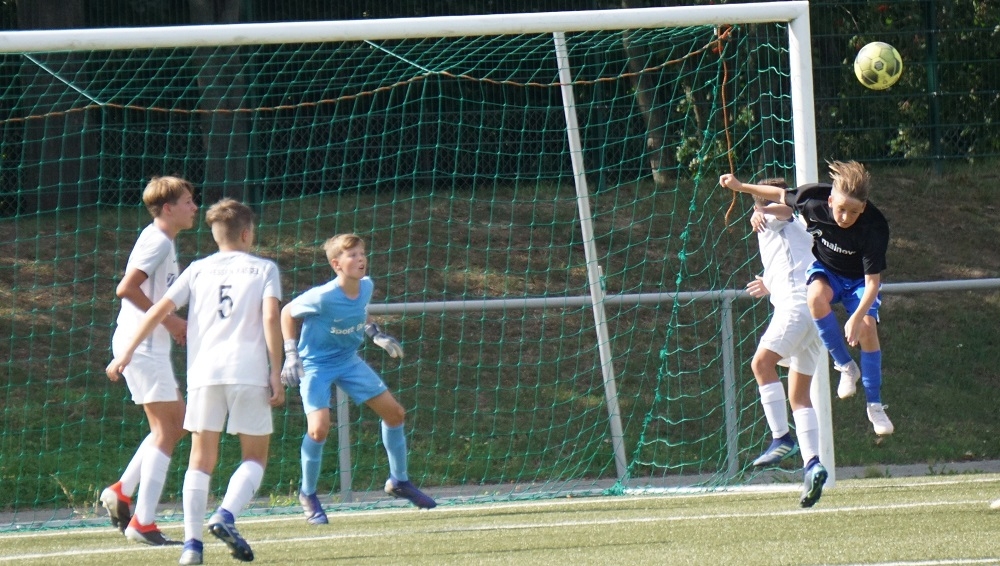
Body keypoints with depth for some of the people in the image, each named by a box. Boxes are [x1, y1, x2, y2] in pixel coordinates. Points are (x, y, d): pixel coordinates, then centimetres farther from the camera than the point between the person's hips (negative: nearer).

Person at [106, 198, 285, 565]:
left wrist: (127, 353, 7)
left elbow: (160, 310, 6)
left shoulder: (199, 270, 15)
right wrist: (276, 375, -4)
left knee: (201, 460, 10)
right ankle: (225, 516, -15)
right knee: (254, 458, 10)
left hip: (204, 371, 2)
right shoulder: (264, 269, 8)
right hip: (249, 372, -2)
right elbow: (271, 318, -6)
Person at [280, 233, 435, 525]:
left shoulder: (366, 287, -10)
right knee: (319, 428, -23)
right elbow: (287, 313, -12)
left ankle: (398, 481, 25)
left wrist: (376, 334, 5)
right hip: (316, 363, -7)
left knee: (395, 413, 5)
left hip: (349, 360, 7)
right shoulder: (322, 298, -29)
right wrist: (291, 354, -17)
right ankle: (308, 494, 1)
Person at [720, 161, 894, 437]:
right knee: (816, 297, -34)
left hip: (859, 278, -1)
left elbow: (872, 282, -33)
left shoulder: (874, 228, -35)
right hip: (825, 269, 1)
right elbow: (781, 196, -6)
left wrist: (856, 318, -46)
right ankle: (845, 366, -15)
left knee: (867, 327, -24)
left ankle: (875, 405, -9)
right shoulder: (815, 201, -30)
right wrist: (740, 187, -7)